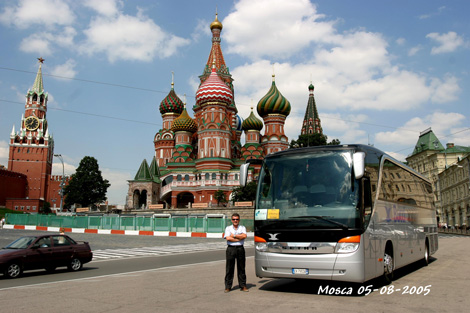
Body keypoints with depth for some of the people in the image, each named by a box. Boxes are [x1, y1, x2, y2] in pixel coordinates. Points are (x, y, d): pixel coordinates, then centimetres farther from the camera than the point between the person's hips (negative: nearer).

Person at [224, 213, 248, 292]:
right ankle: (228, 286, 6)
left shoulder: (242, 228, 11)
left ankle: (243, 286, 12)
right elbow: (228, 238, -8)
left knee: (241, 268, 4)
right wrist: (239, 238, -8)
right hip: (230, 249, -1)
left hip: (240, 248, 1)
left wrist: (234, 236, -7)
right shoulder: (228, 228, 9)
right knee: (229, 268, 0)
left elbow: (244, 236, -9)